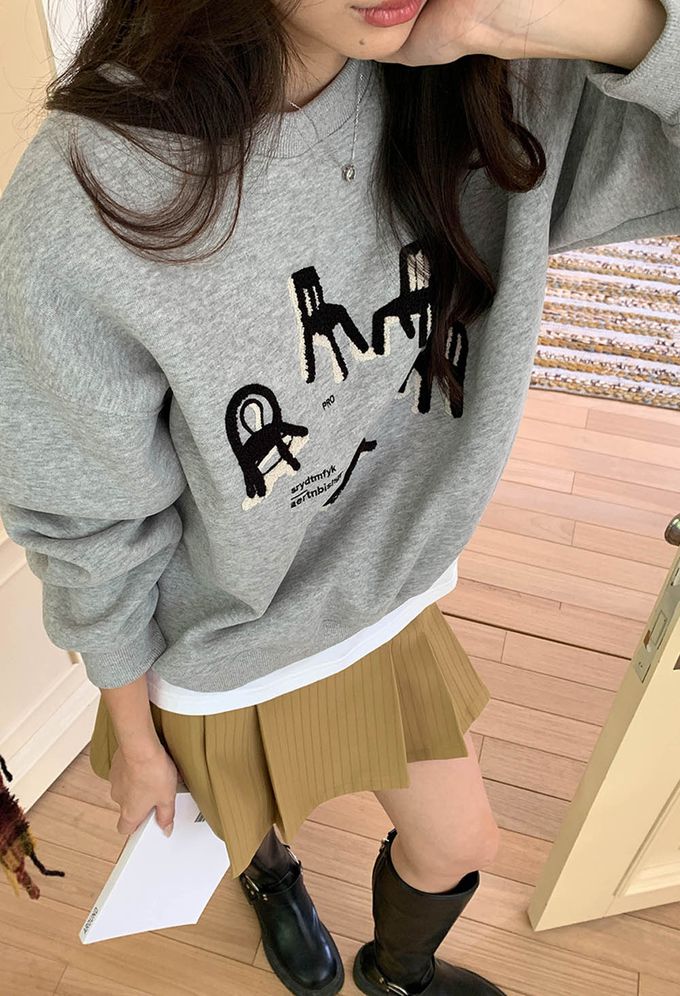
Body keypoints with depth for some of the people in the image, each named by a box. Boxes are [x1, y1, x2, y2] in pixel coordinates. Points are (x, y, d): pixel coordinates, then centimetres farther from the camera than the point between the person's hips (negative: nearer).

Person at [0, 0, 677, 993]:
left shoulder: (497, 97, -18)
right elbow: (93, 531, -18)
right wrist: (134, 740, -3)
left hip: (392, 594, 4)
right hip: (229, 650, -3)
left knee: (462, 845, 24)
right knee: (256, 814, 30)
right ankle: (269, 869, 75)